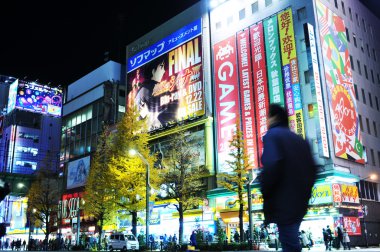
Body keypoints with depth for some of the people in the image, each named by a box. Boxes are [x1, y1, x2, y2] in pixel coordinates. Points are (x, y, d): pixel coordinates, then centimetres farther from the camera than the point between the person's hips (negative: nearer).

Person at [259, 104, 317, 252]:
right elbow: (312, 169, 15)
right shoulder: (300, 140, 16)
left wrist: (265, 191, -11)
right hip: (299, 201, 8)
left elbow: (272, 166, -24)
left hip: (283, 202, -8)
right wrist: (303, 192, 19)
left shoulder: (272, 135, -8)